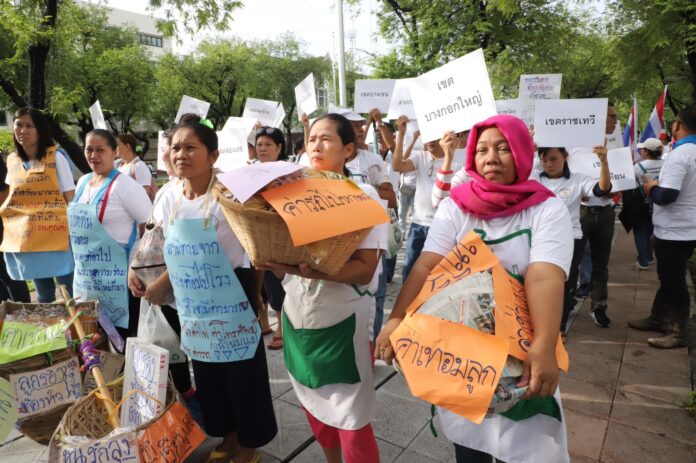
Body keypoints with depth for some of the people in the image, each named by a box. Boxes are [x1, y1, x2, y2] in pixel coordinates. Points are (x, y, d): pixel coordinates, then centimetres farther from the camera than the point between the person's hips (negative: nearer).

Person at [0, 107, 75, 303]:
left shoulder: (56, 157, -5)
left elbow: (70, 198, -4)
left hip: (57, 235, -5)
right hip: (26, 238, 5)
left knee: (69, 291, -1)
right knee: (43, 294, 15)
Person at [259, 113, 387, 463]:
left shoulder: (364, 195, -11)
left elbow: (365, 269, -18)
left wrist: (313, 270, -33)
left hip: (342, 322, -5)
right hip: (298, 317, 6)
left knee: (351, 422, 5)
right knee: (315, 409, 23)